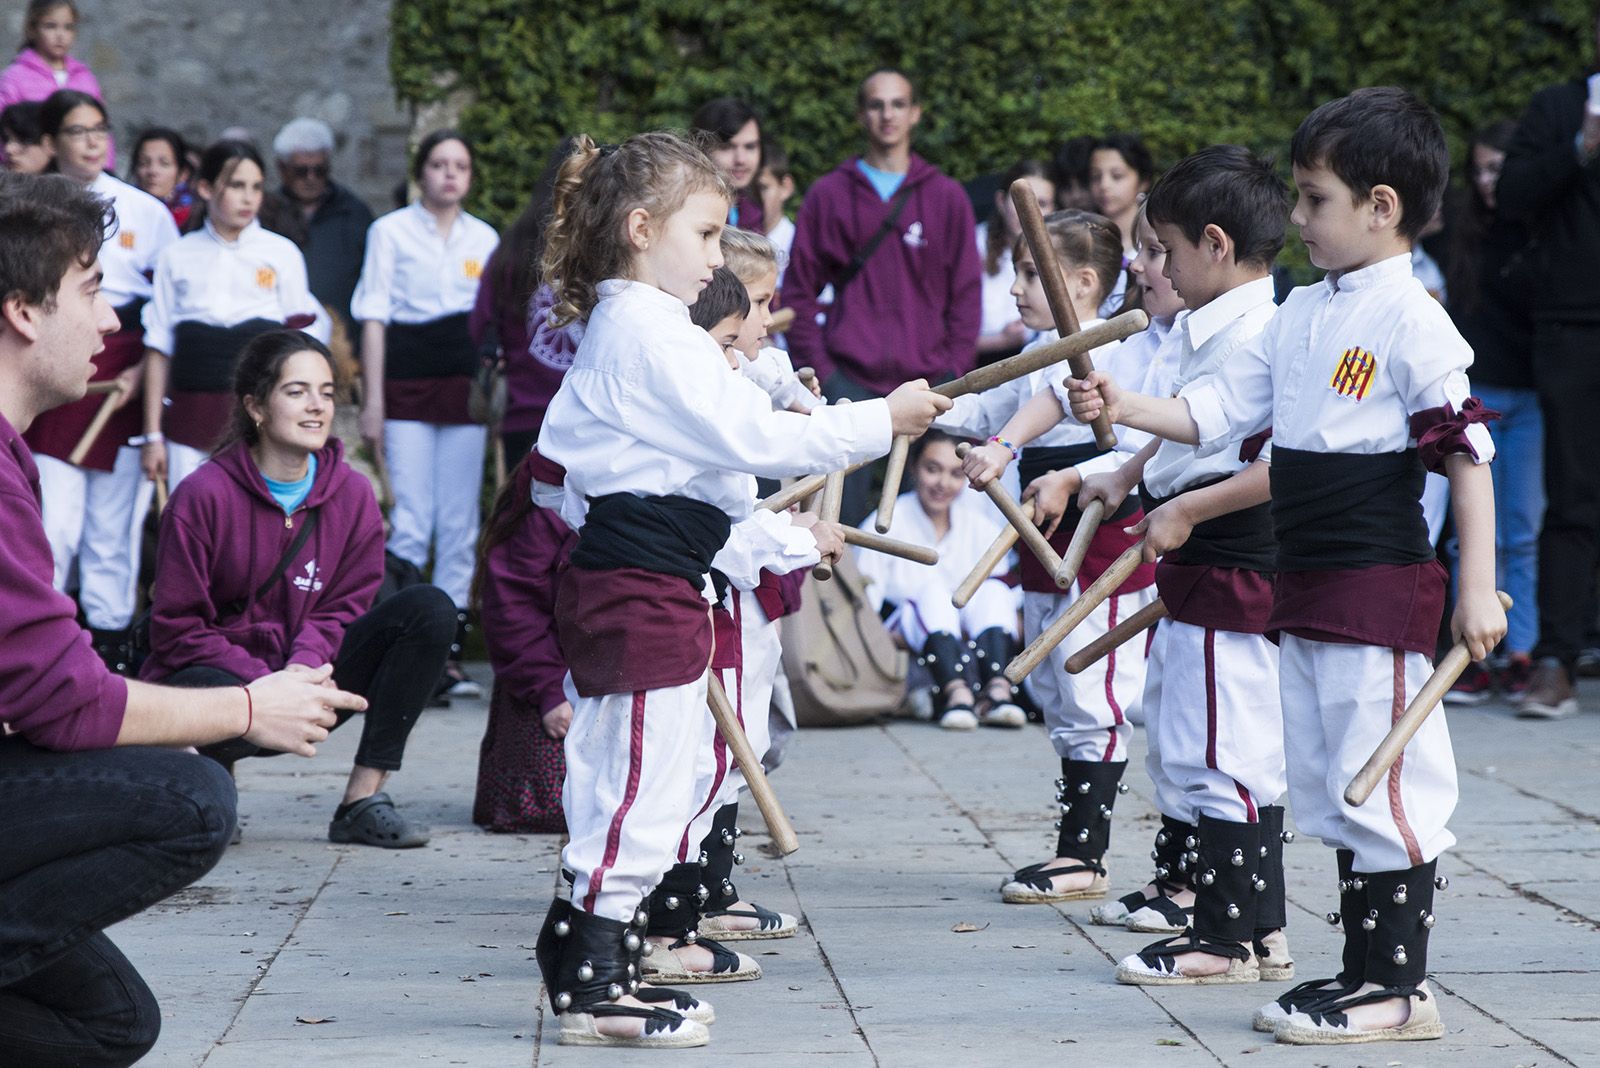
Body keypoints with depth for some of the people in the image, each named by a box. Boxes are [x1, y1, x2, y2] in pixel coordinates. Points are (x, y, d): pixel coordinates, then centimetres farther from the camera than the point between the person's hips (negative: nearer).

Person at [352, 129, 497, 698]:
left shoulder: (485, 238, 14)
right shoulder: (390, 231, 5)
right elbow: (373, 316, 1)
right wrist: (372, 399, -6)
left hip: (466, 384, 3)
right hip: (407, 381, -3)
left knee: (460, 523, 1)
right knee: (411, 520, -8)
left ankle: (449, 651, 6)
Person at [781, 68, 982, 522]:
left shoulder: (947, 196, 11)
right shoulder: (829, 194, 8)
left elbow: (967, 291, 10)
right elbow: (798, 289, 8)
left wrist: (955, 370, 0)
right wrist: (817, 368, -2)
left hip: (927, 379, 1)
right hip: (849, 379, -1)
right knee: (844, 507, -6)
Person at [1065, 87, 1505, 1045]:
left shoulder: (1412, 319, -12)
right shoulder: (1300, 315, 12)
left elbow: (1468, 451, -14)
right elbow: (1220, 411, 14)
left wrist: (1478, 587, -18)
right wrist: (1126, 409, 1)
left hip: (1381, 585, -9)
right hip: (1305, 587, 9)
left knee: (1381, 783, -5)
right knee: (1330, 785, 14)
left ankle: (1401, 985, 3)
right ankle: (1365, 966, 23)